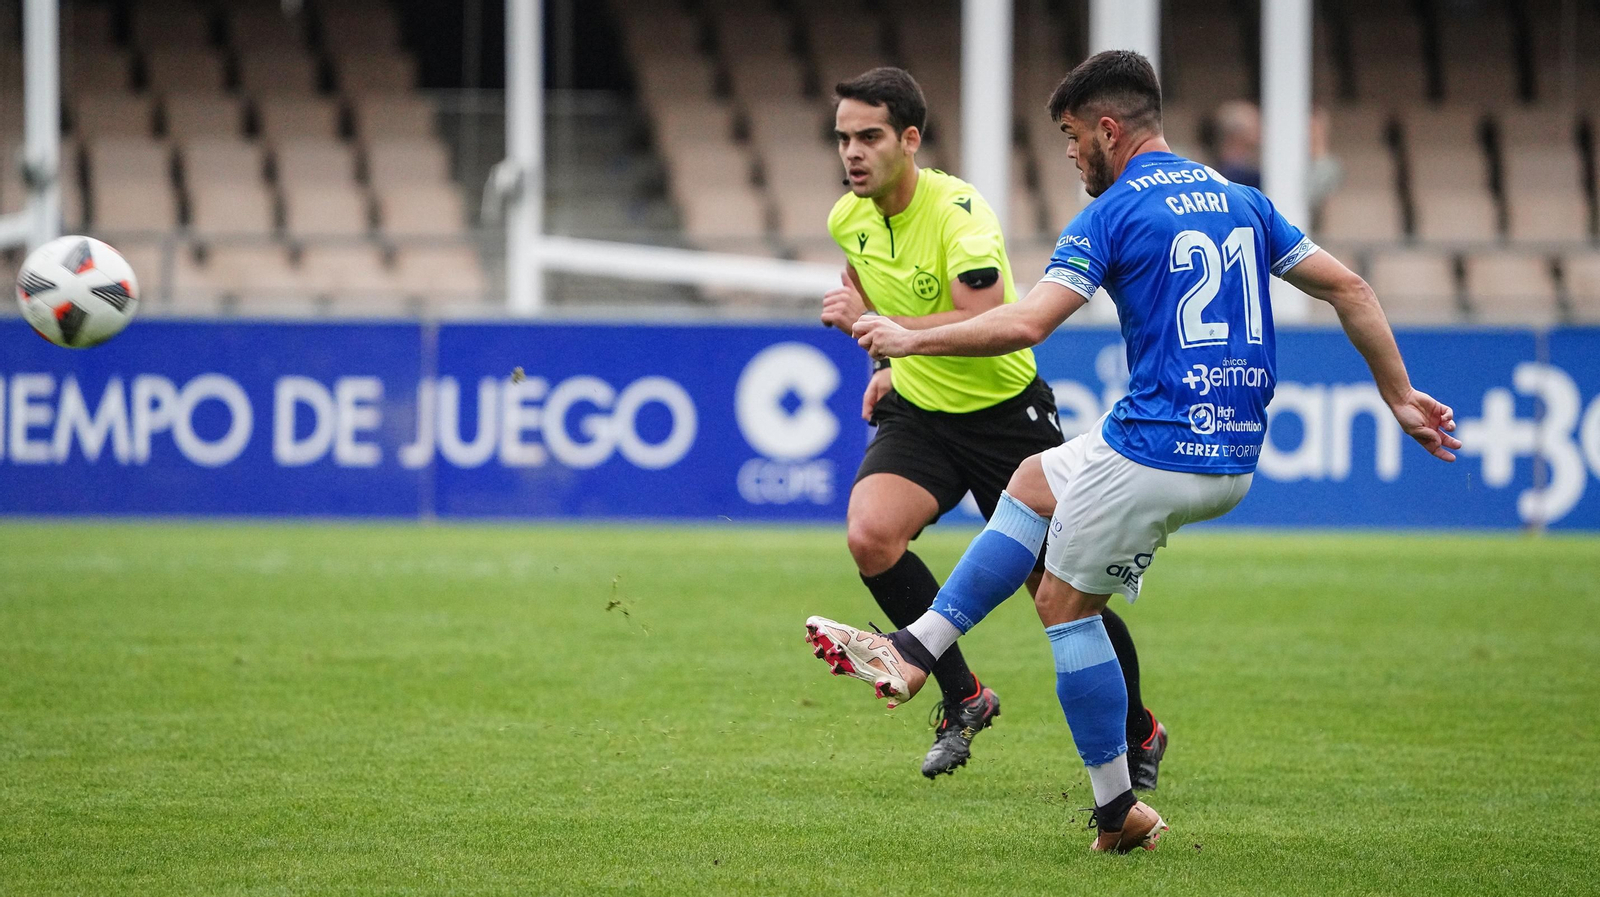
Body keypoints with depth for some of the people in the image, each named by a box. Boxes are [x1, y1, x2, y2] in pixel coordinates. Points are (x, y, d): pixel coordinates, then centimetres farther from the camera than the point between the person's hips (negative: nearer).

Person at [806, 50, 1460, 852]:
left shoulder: (1114, 213, -9)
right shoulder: (1240, 201, 13)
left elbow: (1022, 325, -17)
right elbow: (1348, 289, 12)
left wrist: (907, 339, -6)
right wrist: (1400, 397, 18)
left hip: (1155, 449, -8)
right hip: (1235, 461, 8)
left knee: (1065, 602, 10)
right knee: (1033, 481, 25)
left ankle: (1118, 811, 10)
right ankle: (915, 649, 22)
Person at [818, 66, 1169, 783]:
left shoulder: (958, 210, -23)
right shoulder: (847, 219, -2)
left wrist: (874, 324, -36)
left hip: (1006, 413, -5)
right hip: (918, 415, 5)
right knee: (869, 534, -25)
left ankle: (1139, 734, 26)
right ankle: (961, 697, -7)